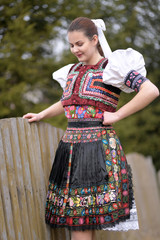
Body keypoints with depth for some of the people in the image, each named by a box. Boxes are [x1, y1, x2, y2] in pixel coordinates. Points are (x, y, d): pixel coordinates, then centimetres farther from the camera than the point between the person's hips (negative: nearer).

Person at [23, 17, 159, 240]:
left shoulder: (111, 67, -4)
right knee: (75, 218, 5)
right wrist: (41, 115, 31)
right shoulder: (72, 71, 17)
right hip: (70, 145, 7)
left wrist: (117, 115, -12)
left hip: (99, 145, -6)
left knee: (83, 218, -6)